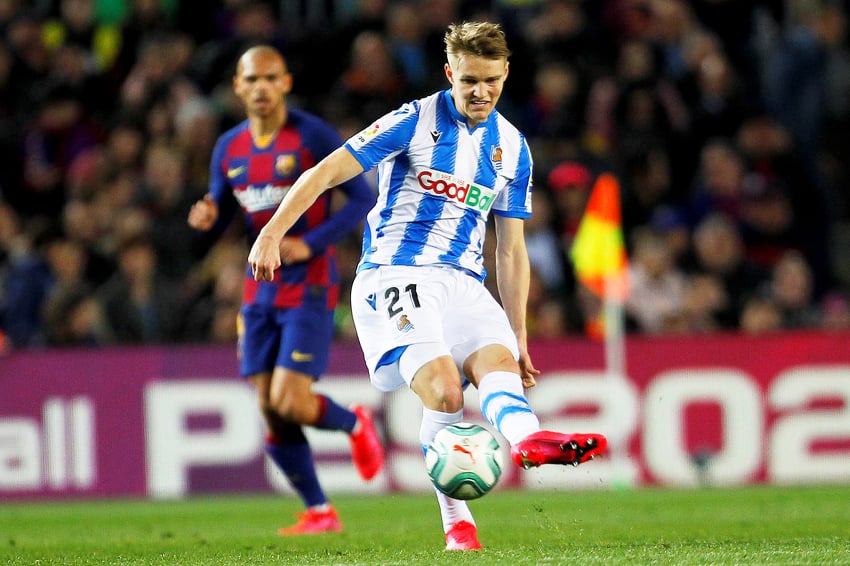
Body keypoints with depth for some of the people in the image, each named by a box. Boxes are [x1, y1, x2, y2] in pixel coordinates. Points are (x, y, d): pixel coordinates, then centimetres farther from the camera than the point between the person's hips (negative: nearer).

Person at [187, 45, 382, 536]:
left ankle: (355, 423, 17)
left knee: (289, 402, -16)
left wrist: (310, 244, -19)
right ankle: (319, 512, 14)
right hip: (260, 291, 6)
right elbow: (220, 215, 16)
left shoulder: (313, 136, -10)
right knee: (270, 411, 2)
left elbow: (363, 198, -10)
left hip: (309, 287, -6)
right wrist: (207, 217, -9)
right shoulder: (230, 148, 7)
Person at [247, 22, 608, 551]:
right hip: (394, 276, -4)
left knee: (498, 362, -27)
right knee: (442, 387, -24)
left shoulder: (513, 149, 13)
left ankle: (529, 437, -55)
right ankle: (457, 522, -14)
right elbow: (326, 172, -5)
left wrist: (519, 337, 15)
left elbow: (511, 249, 19)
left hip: (465, 284, 5)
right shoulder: (414, 122, -2)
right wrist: (273, 233, -18)